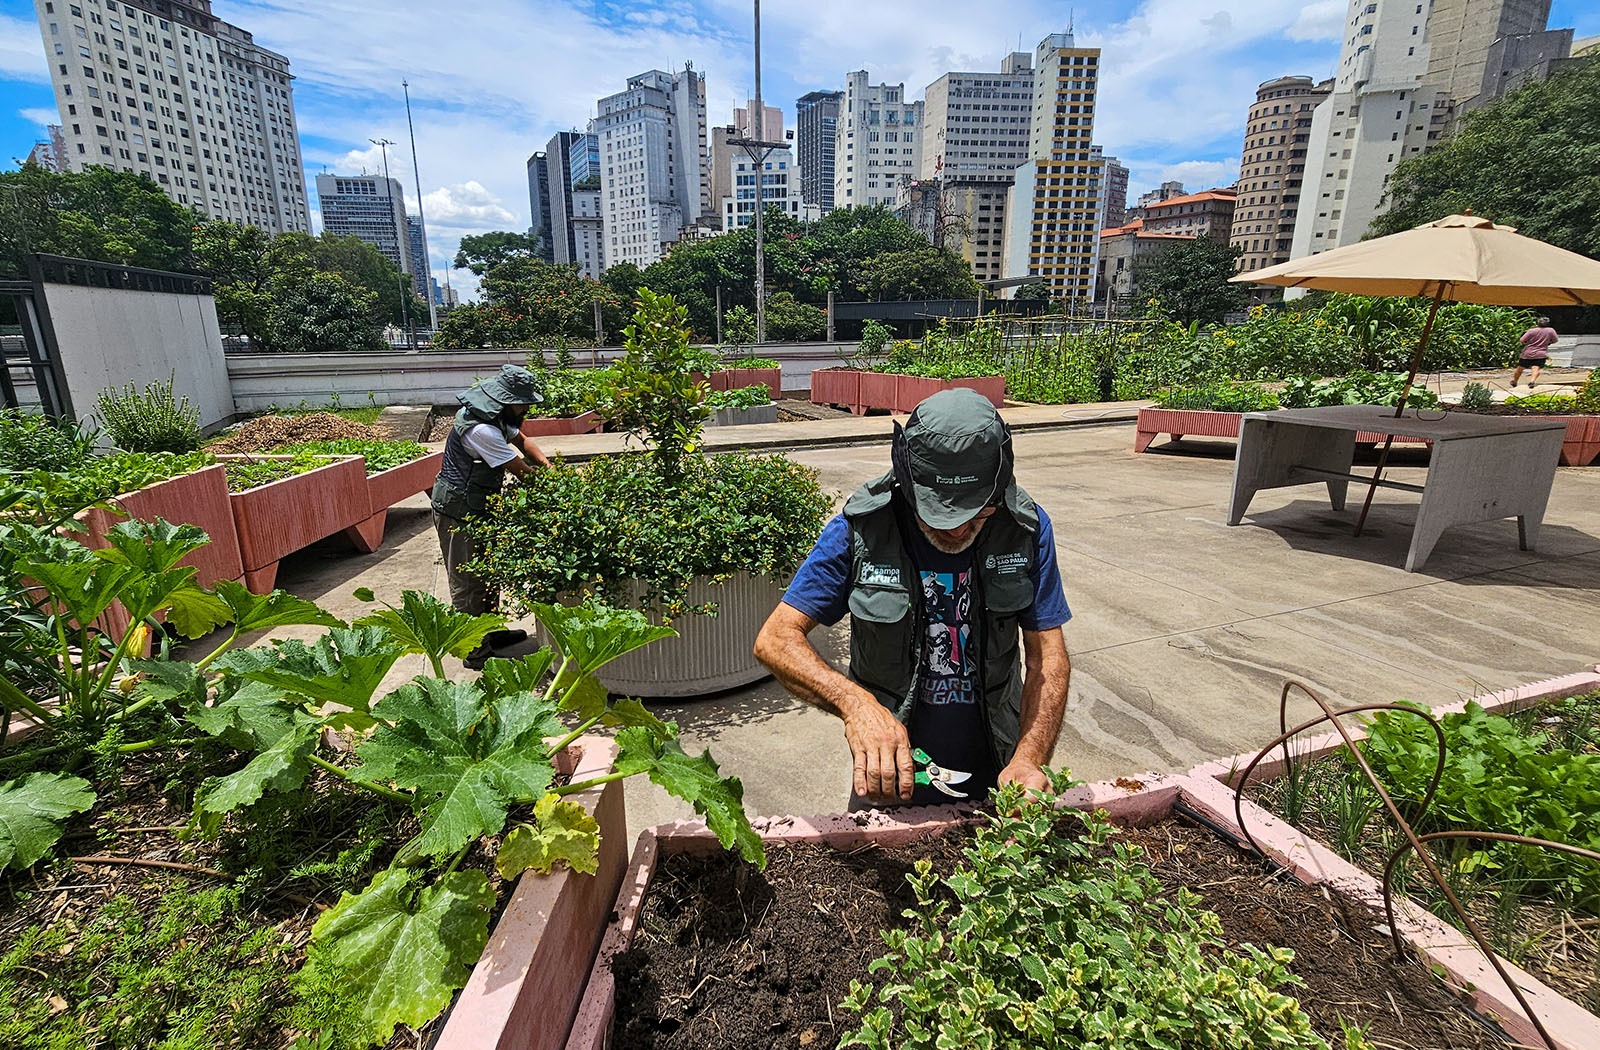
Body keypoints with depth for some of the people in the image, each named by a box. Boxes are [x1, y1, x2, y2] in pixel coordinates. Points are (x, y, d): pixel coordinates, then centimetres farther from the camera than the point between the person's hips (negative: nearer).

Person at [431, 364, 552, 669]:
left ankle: (490, 632, 35)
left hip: (476, 507, 10)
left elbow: (521, 440, 16)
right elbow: (522, 471, -23)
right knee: (468, 583, 0)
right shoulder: (480, 429, -28)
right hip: (458, 512, -10)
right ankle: (476, 653, 10)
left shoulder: (495, 415, 2)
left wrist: (547, 464, 0)